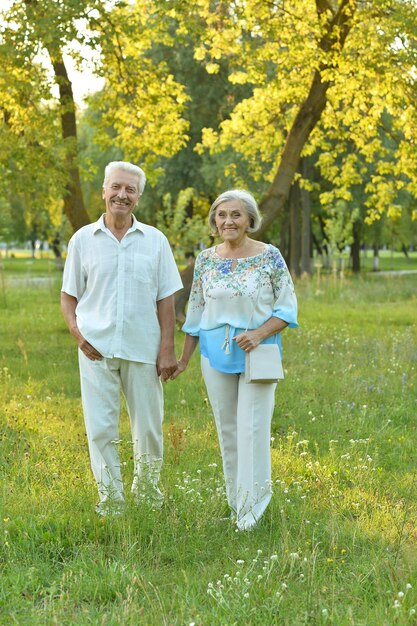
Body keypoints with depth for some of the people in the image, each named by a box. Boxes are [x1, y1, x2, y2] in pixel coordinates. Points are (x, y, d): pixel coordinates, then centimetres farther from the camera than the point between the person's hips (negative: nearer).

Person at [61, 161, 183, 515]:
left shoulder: (155, 241, 5)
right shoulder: (83, 240, 4)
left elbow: (166, 300, 4)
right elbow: (68, 296, 9)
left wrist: (167, 350, -2)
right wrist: (76, 330, -9)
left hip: (143, 350, 1)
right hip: (96, 350, 0)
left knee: (149, 429, 8)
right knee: (101, 429, -1)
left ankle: (148, 495, 26)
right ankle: (110, 502, 9)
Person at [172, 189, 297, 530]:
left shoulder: (270, 256, -7)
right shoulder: (206, 259, 4)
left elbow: (288, 307, -4)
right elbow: (196, 311, 11)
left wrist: (259, 333, -19)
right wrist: (184, 359, 12)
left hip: (257, 353, -4)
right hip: (216, 353, 4)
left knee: (252, 429, -6)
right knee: (227, 428, 10)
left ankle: (250, 508, 4)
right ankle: (236, 500, 22)